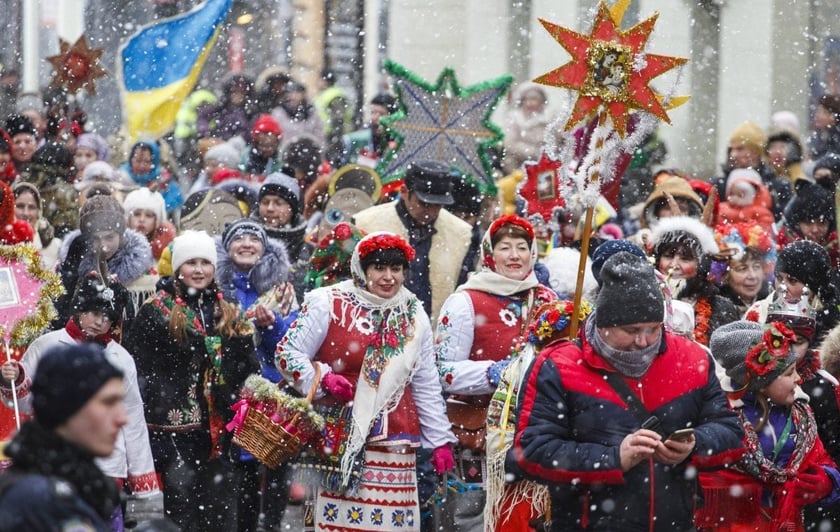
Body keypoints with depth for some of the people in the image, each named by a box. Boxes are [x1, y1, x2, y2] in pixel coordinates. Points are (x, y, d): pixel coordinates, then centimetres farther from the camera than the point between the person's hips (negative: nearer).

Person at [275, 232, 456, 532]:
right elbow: (288, 353, 1)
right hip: (337, 442, -3)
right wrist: (323, 379, -16)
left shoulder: (413, 316, 14)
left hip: (394, 446, 3)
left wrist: (440, 440, 14)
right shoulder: (328, 304, 0)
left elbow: (426, 386, 18)